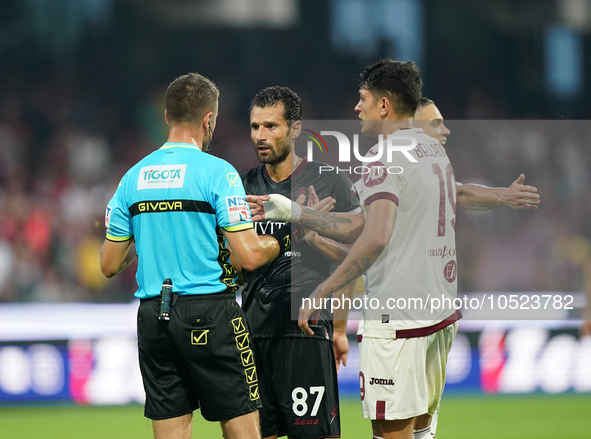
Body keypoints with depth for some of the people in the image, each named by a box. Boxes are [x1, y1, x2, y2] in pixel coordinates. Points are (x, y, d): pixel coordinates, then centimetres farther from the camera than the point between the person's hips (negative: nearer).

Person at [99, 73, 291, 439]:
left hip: (153, 318, 5)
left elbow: (110, 265, 11)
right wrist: (283, 240, 7)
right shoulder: (217, 173, -8)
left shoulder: (133, 177, 8)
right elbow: (249, 255, -13)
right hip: (209, 313, -5)